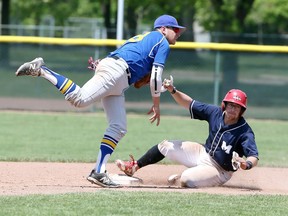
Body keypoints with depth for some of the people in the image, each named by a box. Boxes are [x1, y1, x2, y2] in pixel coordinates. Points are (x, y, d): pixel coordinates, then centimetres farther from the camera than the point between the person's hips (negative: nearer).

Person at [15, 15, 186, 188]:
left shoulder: (141, 38, 36)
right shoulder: (163, 43, 10)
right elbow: (156, 75, -1)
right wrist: (156, 105, 7)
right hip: (114, 71, -10)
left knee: (119, 128, 4)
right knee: (80, 98, -27)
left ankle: (99, 171, -3)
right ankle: (41, 70, -24)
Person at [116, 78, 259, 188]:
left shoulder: (245, 132, -27)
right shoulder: (215, 113, -10)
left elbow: (254, 157, -33)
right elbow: (189, 104, -3)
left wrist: (247, 164, -57)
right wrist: (173, 91, -19)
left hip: (219, 170, -6)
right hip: (203, 153, 6)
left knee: (187, 179, -30)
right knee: (166, 145, 8)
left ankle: (181, 177, 8)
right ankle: (134, 167, 26)